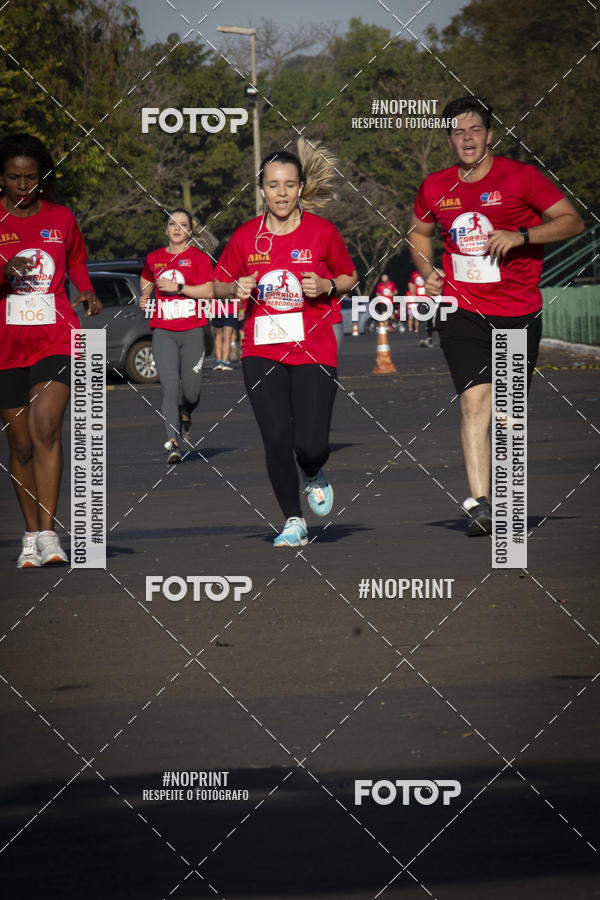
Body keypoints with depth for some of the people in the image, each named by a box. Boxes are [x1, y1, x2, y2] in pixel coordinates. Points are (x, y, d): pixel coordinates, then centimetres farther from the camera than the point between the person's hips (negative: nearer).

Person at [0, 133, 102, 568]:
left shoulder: (61, 218, 8)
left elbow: (76, 259, 25)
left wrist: (86, 290, 5)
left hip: (56, 339, -1)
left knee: (45, 426, -20)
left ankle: (48, 533, -23)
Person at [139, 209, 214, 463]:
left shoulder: (199, 258, 2)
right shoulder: (154, 258, 12)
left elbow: (208, 291, -9)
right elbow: (147, 280, 33)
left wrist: (178, 288, -16)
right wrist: (144, 296, 13)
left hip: (192, 330, -1)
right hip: (163, 331, 1)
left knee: (191, 390, 3)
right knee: (169, 386, -14)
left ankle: (185, 415, 39)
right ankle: (173, 443, -18)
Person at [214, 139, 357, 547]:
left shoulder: (322, 231, -3)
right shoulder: (246, 236, 1)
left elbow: (350, 277, 11)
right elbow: (219, 283, 15)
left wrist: (327, 286, -10)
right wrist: (237, 288, -8)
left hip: (314, 350, -1)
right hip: (262, 351, 1)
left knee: (310, 445, -10)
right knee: (277, 440, -6)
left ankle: (314, 475, 28)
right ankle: (294, 522, 11)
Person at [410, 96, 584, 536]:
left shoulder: (521, 177, -5)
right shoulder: (435, 188, 6)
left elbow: (573, 221, -6)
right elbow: (420, 232, 26)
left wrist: (521, 236, -20)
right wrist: (427, 270, 6)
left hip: (519, 314, -1)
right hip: (462, 313, 1)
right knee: (475, 401, -17)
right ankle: (479, 504, -23)